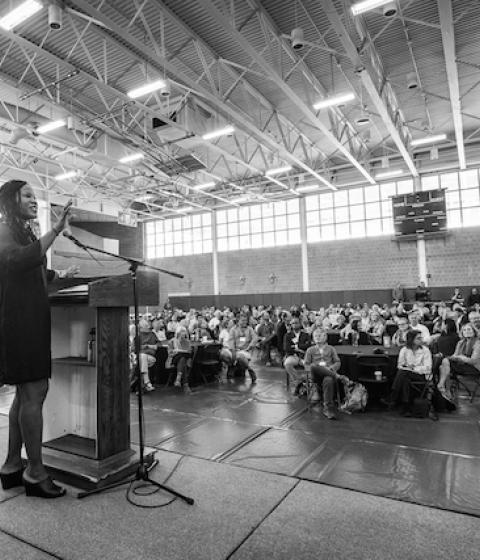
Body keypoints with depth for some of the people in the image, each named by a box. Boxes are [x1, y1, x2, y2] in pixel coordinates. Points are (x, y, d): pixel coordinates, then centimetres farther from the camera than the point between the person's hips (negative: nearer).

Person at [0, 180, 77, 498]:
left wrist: (61, 275, 21)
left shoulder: (26, 235, 21)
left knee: (26, 393, 12)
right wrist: (56, 230, -31)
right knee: (34, 392, -8)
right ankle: (35, 472, 3)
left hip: (33, 321, 9)